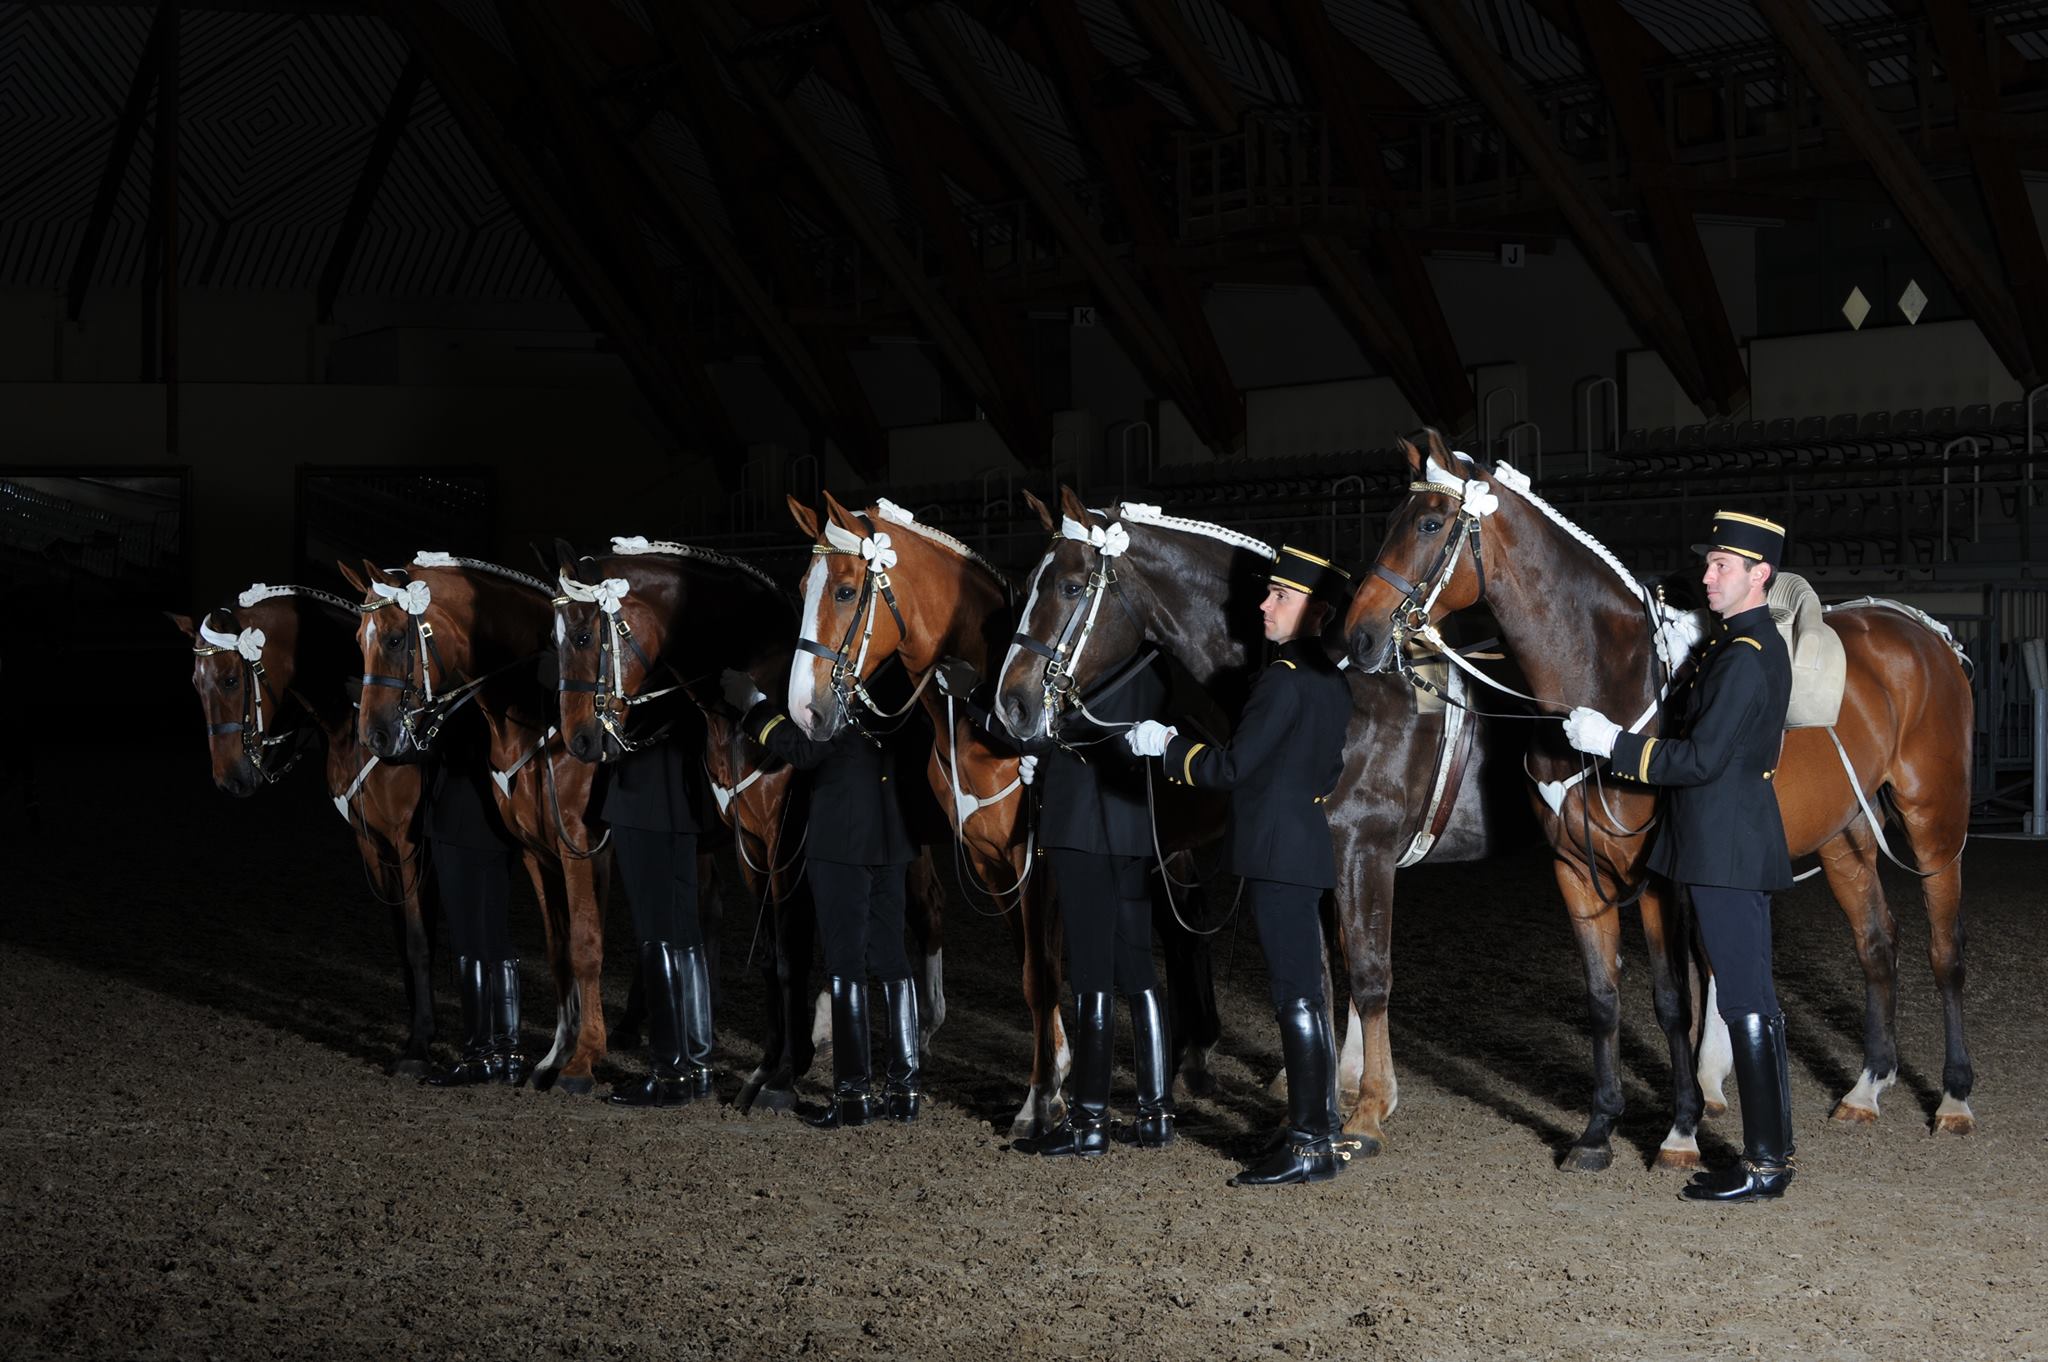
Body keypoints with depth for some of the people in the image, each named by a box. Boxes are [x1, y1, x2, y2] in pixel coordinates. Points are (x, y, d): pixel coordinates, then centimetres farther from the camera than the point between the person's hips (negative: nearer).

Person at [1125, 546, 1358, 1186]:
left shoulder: (1285, 678, -16)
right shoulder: (1332, 681, 13)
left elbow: (1232, 766, -18)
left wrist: (1166, 745, -5)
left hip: (1277, 854, -10)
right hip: (1305, 847, 10)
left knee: (1296, 996, -7)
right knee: (1305, 994, 15)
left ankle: (1310, 1144, -4)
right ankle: (1324, 1130, 21)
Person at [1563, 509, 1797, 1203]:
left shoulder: (1746, 656, -17)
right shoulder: (1750, 643, 15)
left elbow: (1702, 759, -21)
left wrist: (1613, 743, -16)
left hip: (1729, 853, -10)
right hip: (1731, 850, 10)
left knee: (1748, 1005, -6)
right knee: (1749, 1003, 13)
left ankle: (1768, 1163, -1)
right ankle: (1769, 1151, 19)